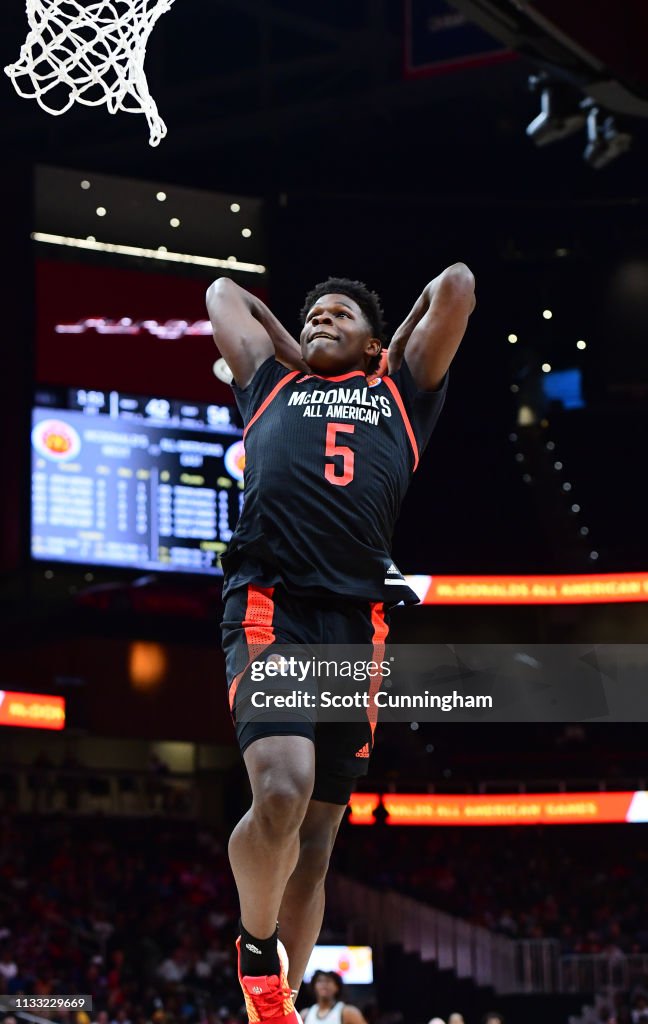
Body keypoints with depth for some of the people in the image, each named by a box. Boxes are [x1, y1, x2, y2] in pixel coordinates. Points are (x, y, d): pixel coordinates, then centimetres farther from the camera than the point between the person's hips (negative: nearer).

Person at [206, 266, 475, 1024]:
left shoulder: (400, 393, 25)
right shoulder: (272, 384, 24)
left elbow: (456, 286, 24)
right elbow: (223, 292, 36)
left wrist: (394, 357, 34)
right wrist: (294, 355, 36)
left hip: (356, 622, 2)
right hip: (271, 606, -2)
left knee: (316, 838, 4)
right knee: (281, 793, -25)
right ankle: (256, 947, -1)